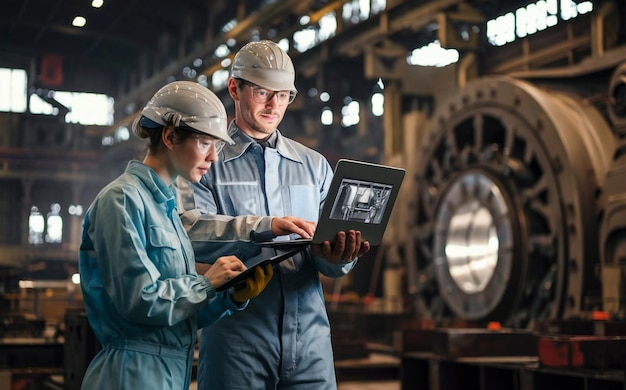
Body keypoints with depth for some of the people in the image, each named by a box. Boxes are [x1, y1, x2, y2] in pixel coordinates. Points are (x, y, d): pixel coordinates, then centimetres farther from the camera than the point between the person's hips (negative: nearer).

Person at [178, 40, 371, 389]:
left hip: (309, 339, 3)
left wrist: (339, 255, -17)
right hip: (238, 342, -3)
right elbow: (193, 232, -14)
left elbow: (333, 261, 7)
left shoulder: (314, 165, 14)